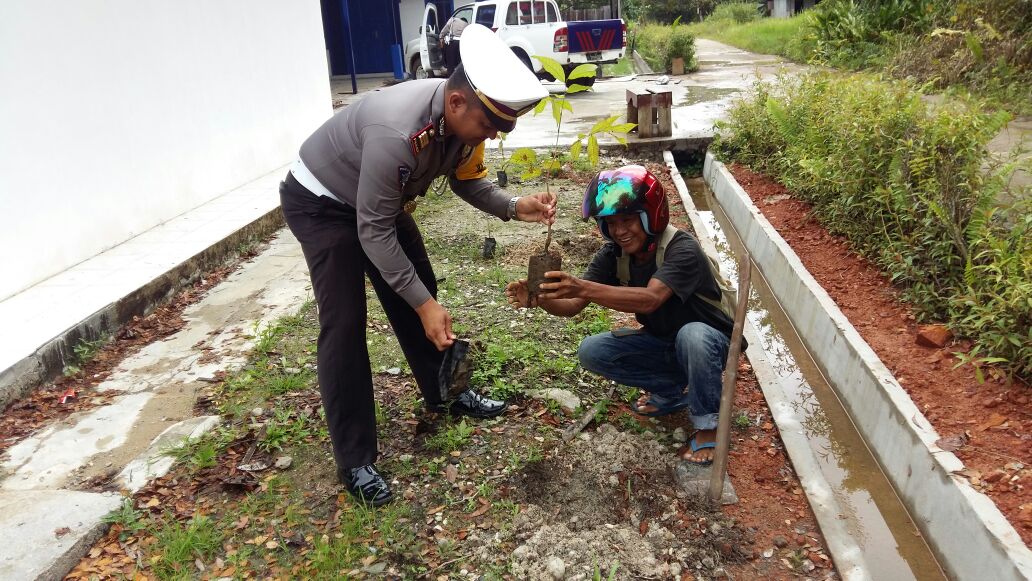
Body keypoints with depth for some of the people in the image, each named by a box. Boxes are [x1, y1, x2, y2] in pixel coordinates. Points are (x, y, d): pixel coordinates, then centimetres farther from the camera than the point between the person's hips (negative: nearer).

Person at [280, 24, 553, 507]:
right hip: (321, 204, -7)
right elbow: (374, 232, -34)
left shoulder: (466, 117, -18)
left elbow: (468, 181, -2)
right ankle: (355, 462, -2)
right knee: (344, 324, -12)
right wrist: (424, 306, -32)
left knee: (420, 291, 12)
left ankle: (444, 394, 33)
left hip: (379, 197, 8)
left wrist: (516, 208, -21)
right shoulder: (397, 132, -41)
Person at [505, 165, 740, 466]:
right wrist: (537, 298, -40)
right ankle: (673, 390, 4)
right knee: (591, 351, -14)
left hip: (708, 340, -6)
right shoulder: (613, 255, -11)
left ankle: (707, 424, -15)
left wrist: (583, 288, -59)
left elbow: (650, 299, -47)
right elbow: (572, 306, -18)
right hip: (660, 342, 6)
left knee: (692, 335, -40)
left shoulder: (682, 248, -29)